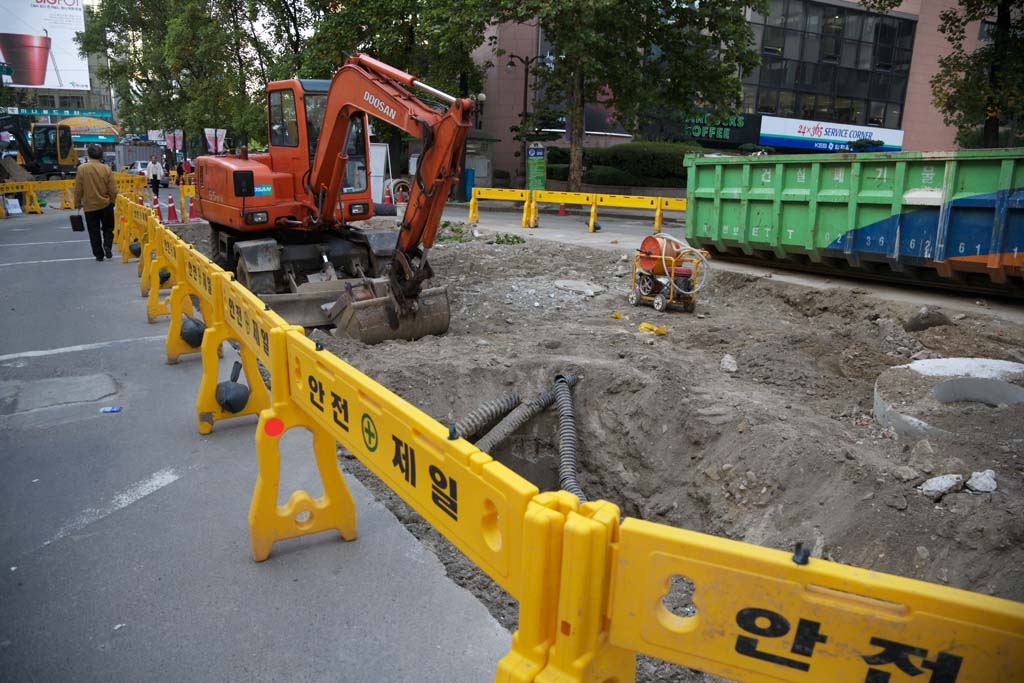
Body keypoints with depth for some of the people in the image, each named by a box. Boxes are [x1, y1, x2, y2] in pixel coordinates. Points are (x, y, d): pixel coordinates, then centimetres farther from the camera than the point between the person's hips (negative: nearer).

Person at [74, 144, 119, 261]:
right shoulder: (106, 169, -9)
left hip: (89, 205, 0)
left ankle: (99, 254, 12)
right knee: (108, 228, 17)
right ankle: (107, 245, -3)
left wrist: (77, 203, 10)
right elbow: (113, 190, -6)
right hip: (106, 204, 0)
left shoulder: (81, 169, -8)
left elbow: (78, 189, -4)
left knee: (94, 231, 10)